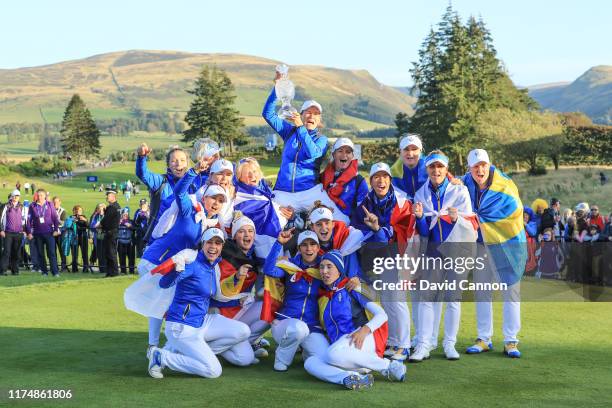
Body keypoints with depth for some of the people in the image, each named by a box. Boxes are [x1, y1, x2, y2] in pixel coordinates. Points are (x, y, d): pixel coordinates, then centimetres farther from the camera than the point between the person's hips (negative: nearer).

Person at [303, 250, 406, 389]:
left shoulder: (350, 290, 8)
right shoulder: (322, 298, 23)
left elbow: (382, 315, -1)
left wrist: (365, 330, -18)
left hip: (364, 340, -5)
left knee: (334, 354, -36)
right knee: (310, 363, -21)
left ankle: (389, 366, -21)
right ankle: (348, 378, -42)